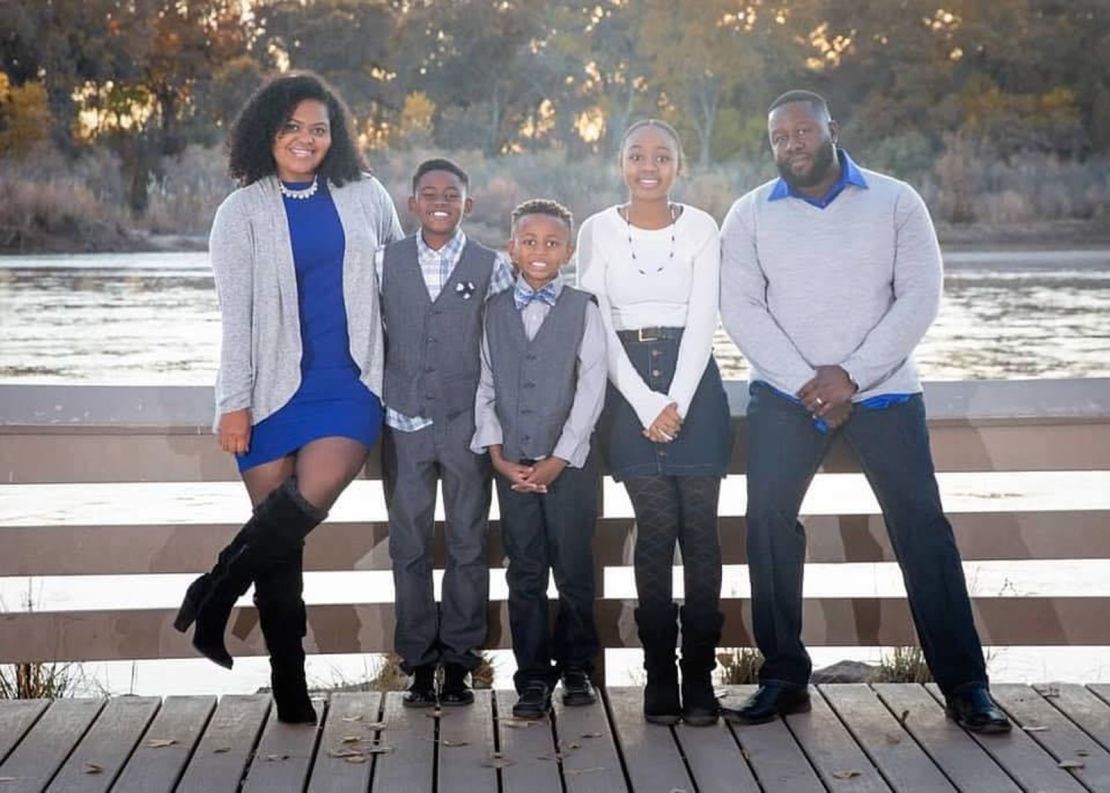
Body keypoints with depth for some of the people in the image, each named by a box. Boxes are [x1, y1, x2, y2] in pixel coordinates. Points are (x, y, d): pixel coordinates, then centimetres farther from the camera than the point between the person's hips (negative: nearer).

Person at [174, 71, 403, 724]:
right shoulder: (242, 212, 4)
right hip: (274, 391, -1)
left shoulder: (365, 197, 9)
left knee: (313, 495, -24)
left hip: (348, 385, 1)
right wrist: (234, 403, -6)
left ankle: (214, 596, -2)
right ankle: (290, 686, 10)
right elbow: (235, 315, 0)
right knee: (280, 528, -1)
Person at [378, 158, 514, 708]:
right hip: (404, 421, 1)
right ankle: (419, 662, 13)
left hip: (468, 423, -1)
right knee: (409, 544, 4)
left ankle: (458, 661, 13)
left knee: (468, 543, 4)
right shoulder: (385, 262, 6)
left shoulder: (491, 267, 3)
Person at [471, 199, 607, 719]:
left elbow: (591, 390, -4)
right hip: (512, 465, 2)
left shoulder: (582, 311, 1)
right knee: (525, 574, 4)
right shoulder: (495, 311, 8)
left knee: (574, 570, 5)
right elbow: (484, 387, 7)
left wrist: (559, 459, -9)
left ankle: (576, 666, 21)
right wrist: (497, 455, -3)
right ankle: (533, 677, 10)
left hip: (569, 463, -2)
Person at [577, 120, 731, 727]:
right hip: (628, 387, 0)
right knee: (655, 529, -4)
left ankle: (700, 676, 2)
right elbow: (598, 327, 0)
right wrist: (647, 404, -8)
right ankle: (660, 675, 3)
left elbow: (702, 321, -1)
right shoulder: (597, 231, 4)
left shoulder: (700, 228, 5)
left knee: (699, 529, -4)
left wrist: (677, 402, -11)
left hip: (694, 382, 0)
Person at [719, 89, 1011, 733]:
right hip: (784, 396, 1)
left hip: (884, 392, -1)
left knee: (922, 525, -5)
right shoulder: (751, 215, 6)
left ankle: (965, 685, 2)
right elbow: (741, 307, -2)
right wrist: (806, 383, -13)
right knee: (769, 521, -7)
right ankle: (784, 679, 4)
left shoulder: (896, 203, 3)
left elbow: (919, 298, -4)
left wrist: (852, 376, -14)